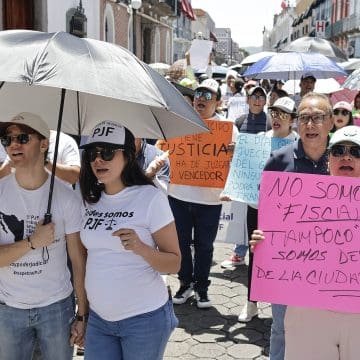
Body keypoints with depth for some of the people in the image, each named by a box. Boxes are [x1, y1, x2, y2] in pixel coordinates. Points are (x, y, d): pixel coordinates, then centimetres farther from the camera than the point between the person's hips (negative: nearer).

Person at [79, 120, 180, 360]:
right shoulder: (90, 199, 2)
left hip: (144, 318, -4)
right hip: (98, 318, 5)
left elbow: (174, 263, -11)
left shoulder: (150, 197, -13)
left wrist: (140, 248, -28)